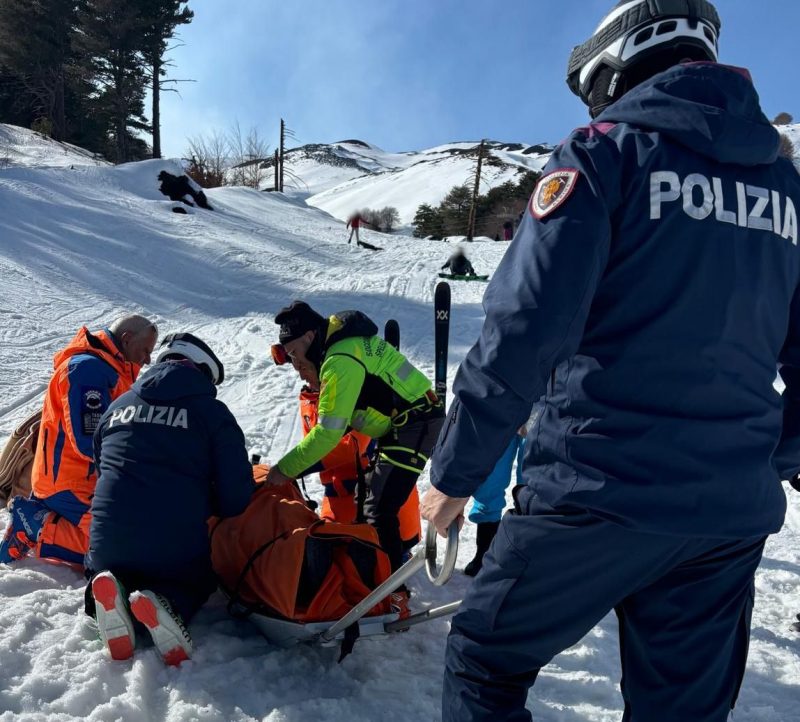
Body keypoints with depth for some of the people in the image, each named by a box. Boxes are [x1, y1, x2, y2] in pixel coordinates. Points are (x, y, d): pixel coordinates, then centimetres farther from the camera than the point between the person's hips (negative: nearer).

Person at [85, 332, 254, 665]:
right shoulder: (211, 411, -1)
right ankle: (167, 603, -7)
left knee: (100, 566, 37)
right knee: (199, 580, 30)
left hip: (108, 546, 4)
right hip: (179, 549, -3)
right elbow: (236, 493, -6)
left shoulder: (118, 406, 15)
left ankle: (110, 592, -1)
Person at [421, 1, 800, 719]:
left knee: (487, 660, 15)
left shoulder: (607, 151, -5)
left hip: (600, 489, -6)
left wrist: (454, 472, -7)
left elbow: (524, 330, -16)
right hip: (734, 511, 6)